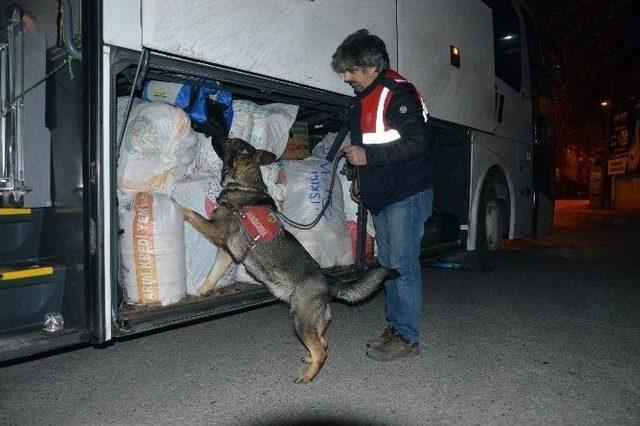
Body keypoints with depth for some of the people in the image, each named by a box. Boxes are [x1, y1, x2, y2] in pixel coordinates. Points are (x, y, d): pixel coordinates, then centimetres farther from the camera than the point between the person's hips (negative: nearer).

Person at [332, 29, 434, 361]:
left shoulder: (397, 93, -13)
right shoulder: (362, 99, 16)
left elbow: (418, 141, -22)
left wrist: (368, 156, -23)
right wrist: (359, 179, 23)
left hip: (408, 195, -9)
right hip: (380, 197, 10)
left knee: (403, 265, -6)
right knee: (387, 264, 13)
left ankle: (407, 337, 6)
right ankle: (394, 327, 24)